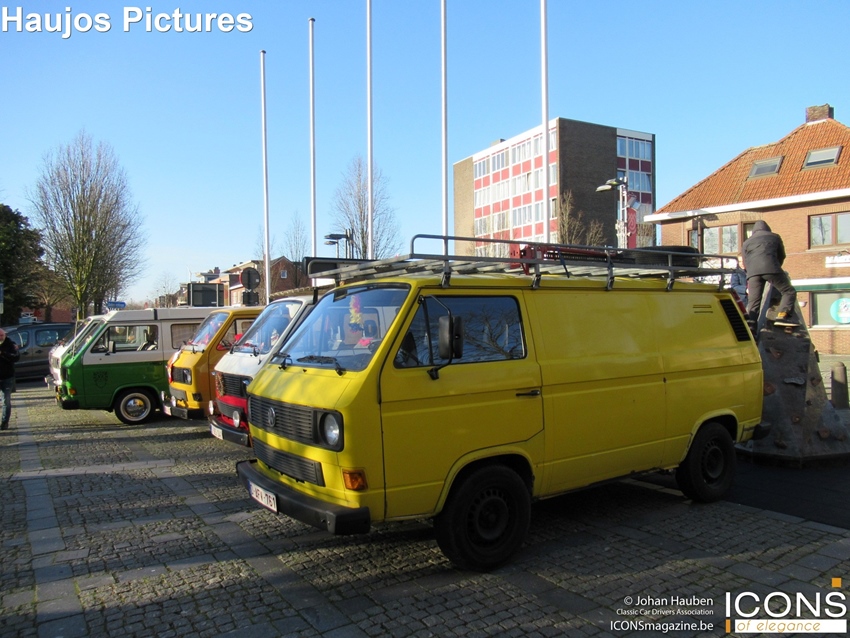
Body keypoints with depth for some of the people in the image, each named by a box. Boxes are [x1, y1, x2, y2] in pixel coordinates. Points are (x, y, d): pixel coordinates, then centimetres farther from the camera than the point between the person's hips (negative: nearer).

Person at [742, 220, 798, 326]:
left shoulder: (747, 242, 28)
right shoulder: (775, 237, 26)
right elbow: (782, 256, 33)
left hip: (752, 272, 2)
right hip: (771, 269, -2)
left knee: (753, 300, 1)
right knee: (789, 291, 6)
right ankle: (783, 315, -13)